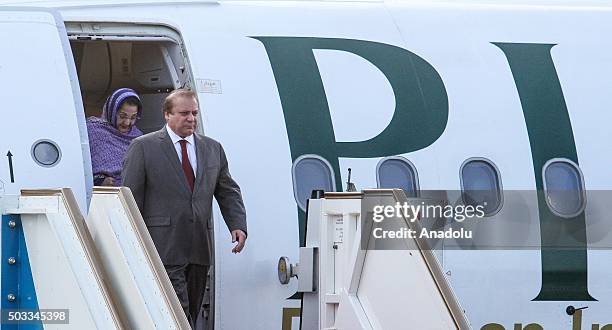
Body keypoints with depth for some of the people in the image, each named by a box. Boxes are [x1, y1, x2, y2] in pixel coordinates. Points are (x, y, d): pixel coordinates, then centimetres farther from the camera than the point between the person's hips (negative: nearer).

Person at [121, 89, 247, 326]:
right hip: (164, 250, -6)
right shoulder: (143, 147, 0)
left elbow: (228, 192, 18)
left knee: (190, 318, 8)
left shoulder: (212, 149, 15)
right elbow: (130, 197, 0)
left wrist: (238, 226, 0)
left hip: (198, 251, 6)